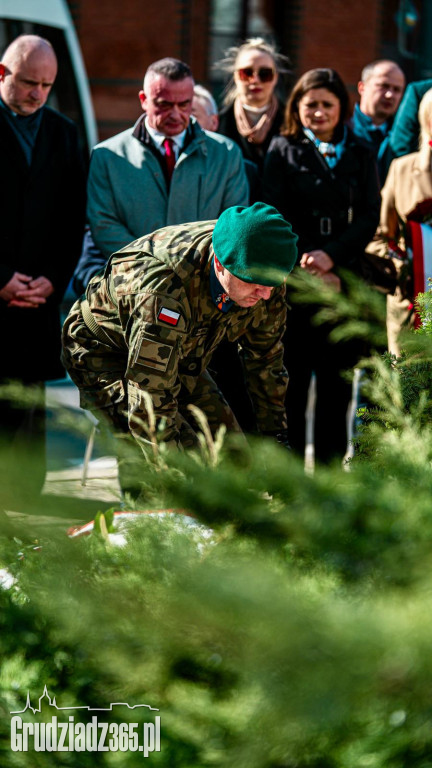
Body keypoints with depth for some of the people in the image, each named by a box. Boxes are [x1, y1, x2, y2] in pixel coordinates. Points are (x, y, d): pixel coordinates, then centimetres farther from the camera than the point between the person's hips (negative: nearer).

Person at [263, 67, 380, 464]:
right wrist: (310, 270, -11)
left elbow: (369, 218, 3)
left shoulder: (361, 155, 12)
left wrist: (331, 256, -13)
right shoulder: (283, 151, 6)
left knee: (336, 382, 2)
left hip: (344, 280, 2)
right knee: (291, 380, -2)